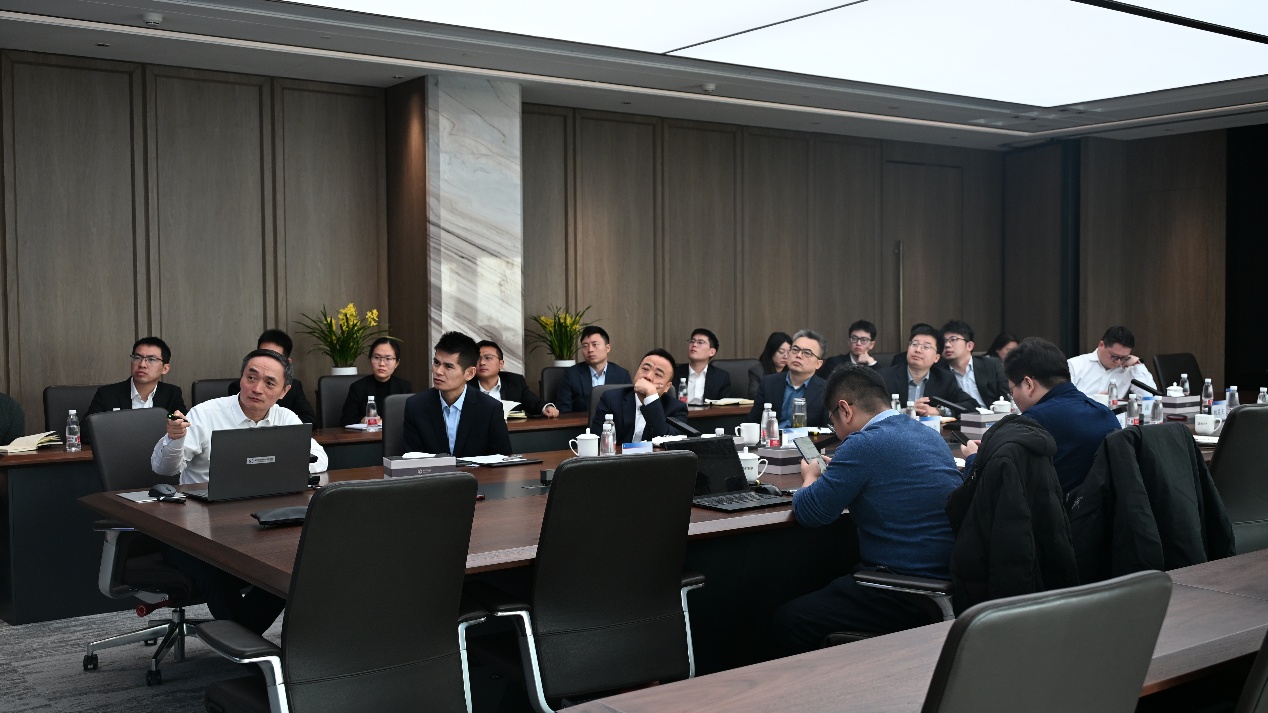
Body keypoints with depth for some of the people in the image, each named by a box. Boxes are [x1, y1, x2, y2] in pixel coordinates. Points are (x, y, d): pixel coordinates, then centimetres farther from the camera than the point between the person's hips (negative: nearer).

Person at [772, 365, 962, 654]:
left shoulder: (864, 444, -16)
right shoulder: (931, 436, 11)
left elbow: (809, 513, -9)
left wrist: (811, 477, 12)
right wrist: (839, 472, 26)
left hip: (908, 601, -9)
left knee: (787, 619, 1)